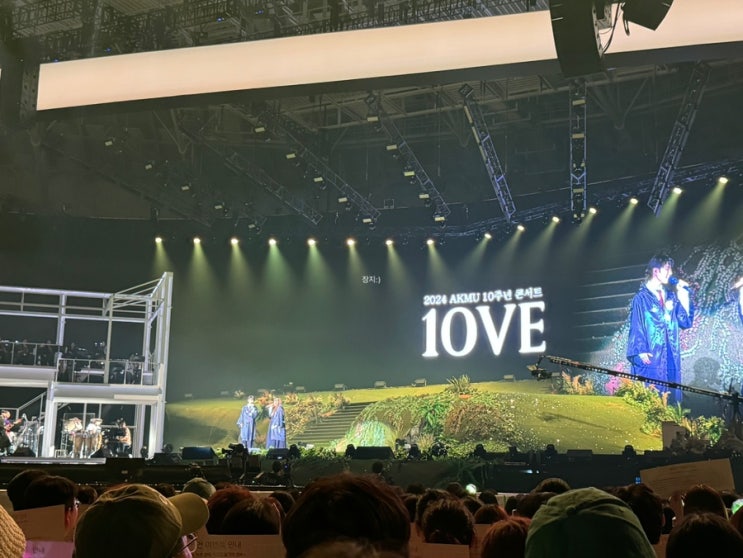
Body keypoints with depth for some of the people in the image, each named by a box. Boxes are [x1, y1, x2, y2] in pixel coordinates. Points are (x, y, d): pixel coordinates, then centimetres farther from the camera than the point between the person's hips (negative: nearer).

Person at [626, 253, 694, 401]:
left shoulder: (671, 296, 12)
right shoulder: (642, 298, -4)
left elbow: (686, 322, 8)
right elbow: (636, 327, -5)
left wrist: (683, 296, 3)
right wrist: (641, 352, -14)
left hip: (671, 358, 6)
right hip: (650, 358, -6)